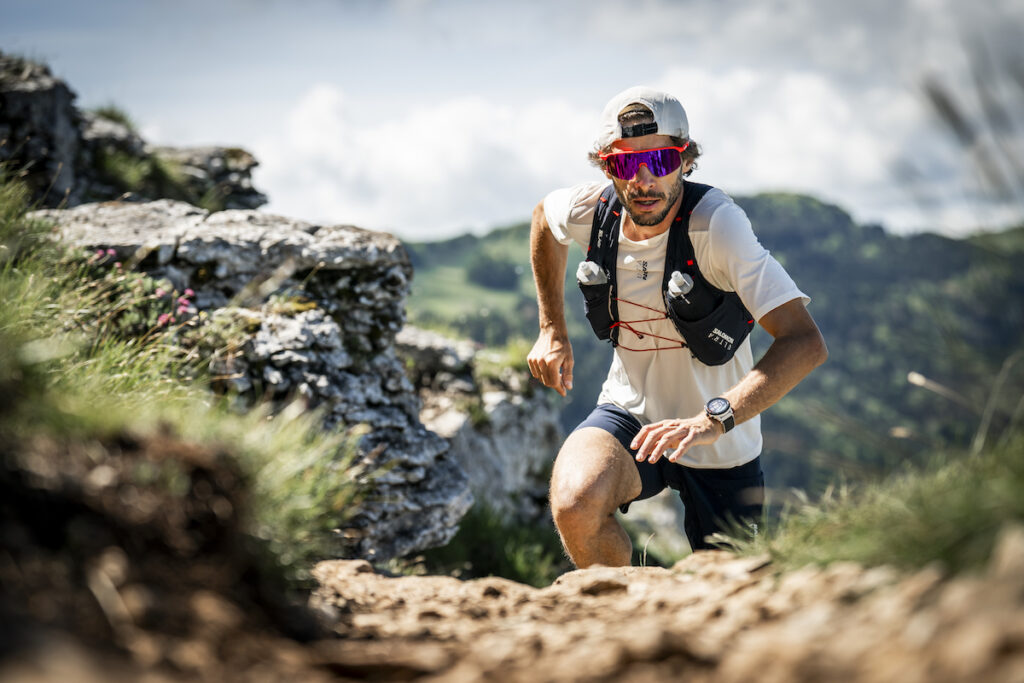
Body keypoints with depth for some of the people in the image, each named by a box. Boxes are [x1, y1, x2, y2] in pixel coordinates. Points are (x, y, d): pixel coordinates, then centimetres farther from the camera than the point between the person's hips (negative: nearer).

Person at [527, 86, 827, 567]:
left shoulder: (717, 223, -27)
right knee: (575, 506, -30)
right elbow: (544, 216, 15)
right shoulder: (591, 211, -13)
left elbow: (806, 343, -35)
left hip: (721, 449, -2)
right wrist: (552, 331, 10)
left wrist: (714, 418, -48)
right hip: (629, 414, 2)